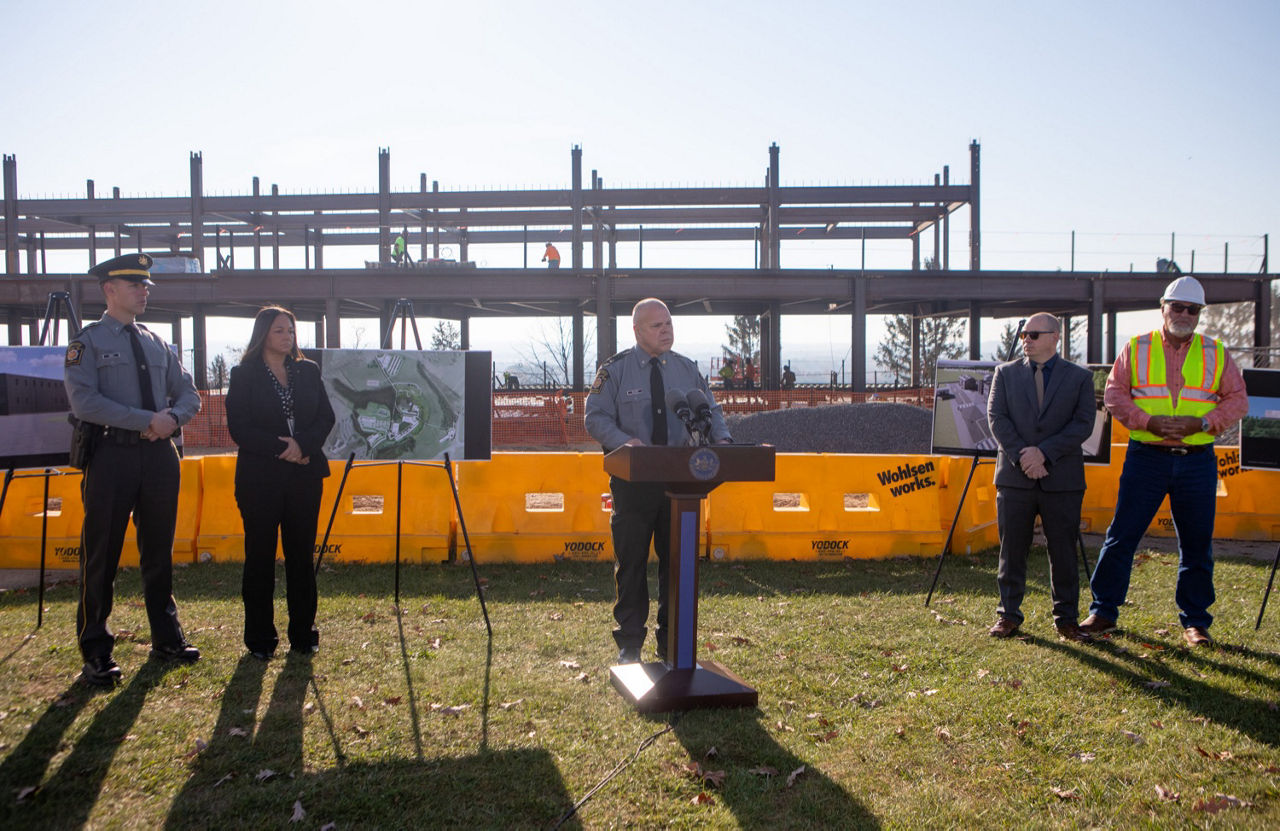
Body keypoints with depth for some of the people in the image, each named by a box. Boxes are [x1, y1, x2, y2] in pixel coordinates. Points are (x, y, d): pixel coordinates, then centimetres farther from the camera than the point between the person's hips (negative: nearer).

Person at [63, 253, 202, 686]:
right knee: (101, 556, 0)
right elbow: (84, 402, -14)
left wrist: (171, 416, -8)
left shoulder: (158, 344, 16)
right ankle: (95, 653, 11)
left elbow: (189, 395, 15)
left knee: (159, 552, 12)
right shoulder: (88, 341, -1)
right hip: (111, 455, -5)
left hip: (159, 455, 5)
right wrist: (146, 419, -19)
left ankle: (167, 638, 24)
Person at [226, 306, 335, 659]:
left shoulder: (308, 371, 11)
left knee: (301, 555, 6)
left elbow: (326, 417, 7)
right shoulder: (243, 375, 0)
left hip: (305, 476, 3)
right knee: (260, 557, 3)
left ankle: (303, 634, 15)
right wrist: (282, 449, -13)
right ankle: (260, 638, 13)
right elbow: (239, 428, -7)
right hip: (260, 479, -3)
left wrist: (302, 444, -11)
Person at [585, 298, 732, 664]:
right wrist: (627, 441, -23)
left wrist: (721, 439, -9)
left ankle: (672, 644, 20)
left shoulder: (687, 369, 10)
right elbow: (596, 419, -5)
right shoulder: (615, 370, 0)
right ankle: (629, 645, 15)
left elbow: (711, 411, 12)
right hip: (633, 480, -3)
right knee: (631, 563, 2)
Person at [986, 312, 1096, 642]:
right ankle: (1008, 615, 15)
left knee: (1063, 551, 4)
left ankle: (1066, 619, 16)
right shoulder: (1005, 373, 10)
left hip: (1062, 478, -1)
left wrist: (1044, 451, -14)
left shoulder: (1079, 377, 6)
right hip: (1014, 476, 1)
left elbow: (1083, 424, -3)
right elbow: (996, 418, 1)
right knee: (1012, 549, 5)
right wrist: (1021, 456, -11)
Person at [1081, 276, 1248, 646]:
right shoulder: (1136, 348, 6)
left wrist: (1201, 423, -10)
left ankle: (1195, 621, 20)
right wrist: (1147, 420, -13)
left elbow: (1237, 400, 7)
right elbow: (1114, 393, 2)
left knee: (1197, 544, 7)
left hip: (1197, 460, 1)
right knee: (1122, 535, 0)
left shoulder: (1216, 354, 9)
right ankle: (1103, 611, 11)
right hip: (1146, 457, -1)